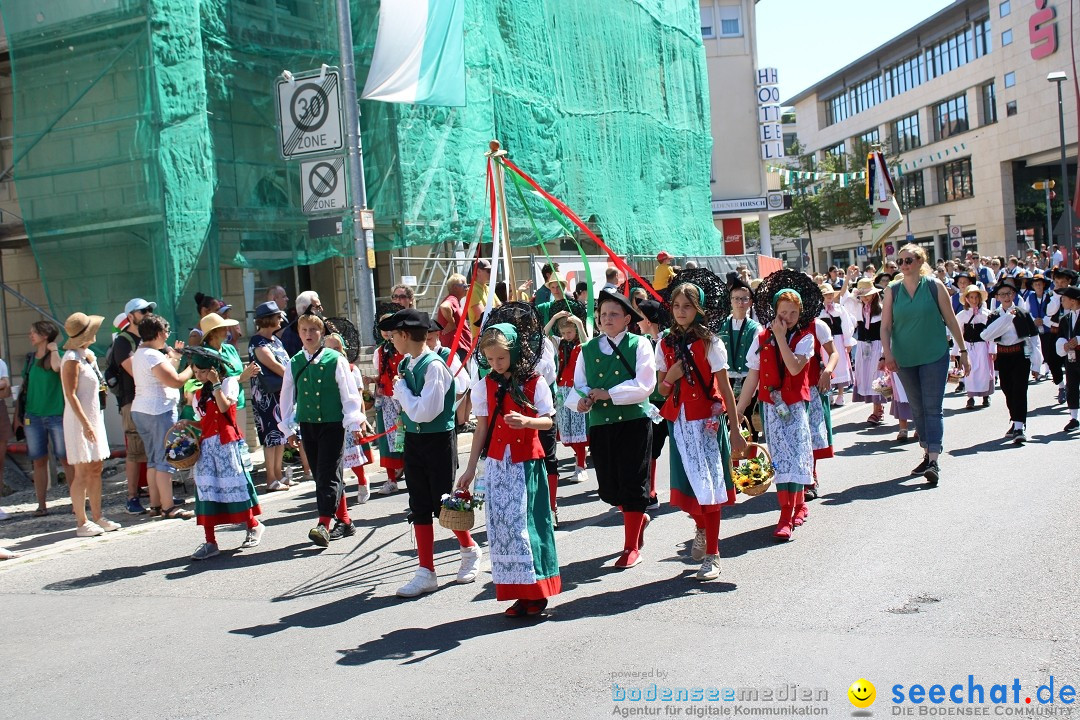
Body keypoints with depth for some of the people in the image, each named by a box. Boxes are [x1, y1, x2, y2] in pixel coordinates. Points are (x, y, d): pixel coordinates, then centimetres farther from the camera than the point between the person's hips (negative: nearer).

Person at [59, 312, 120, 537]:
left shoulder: (88, 355, 12)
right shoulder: (72, 359, -14)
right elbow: (71, 394, -19)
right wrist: (85, 424, -22)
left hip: (94, 417, 9)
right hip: (80, 420, -9)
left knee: (96, 469, 10)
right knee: (82, 472, -5)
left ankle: (97, 517, 16)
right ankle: (82, 523, -1)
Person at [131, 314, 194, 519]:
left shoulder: (139, 354, 15)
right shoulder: (153, 356, -16)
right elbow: (176, 381, -22)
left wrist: (172, 360, 20)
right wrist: (192, 367, -8)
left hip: (141, 410, 10)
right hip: (159, 411, -10)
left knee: (153, 460, 14)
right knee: (165, 460, -7)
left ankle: (155, 505, 17)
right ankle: (168, 508, -5)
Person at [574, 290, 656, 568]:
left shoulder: (639, 345, -2)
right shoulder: (588, 349, 11)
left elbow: (644, 385, -11)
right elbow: (579, 385, 11)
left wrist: (607, 394, -14)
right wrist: (583, 399, -11)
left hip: (634, 421, -4)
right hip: (600, 424, 4)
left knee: (632, 482, -1)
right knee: (608, 488, 8)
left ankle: (632, 547, 10)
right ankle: (639, 517, 39)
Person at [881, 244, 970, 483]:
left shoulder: (934, 286, -3)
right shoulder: (893, 290, 2)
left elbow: (951, 320, 1)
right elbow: (885, 326, 0)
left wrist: (963, 350, 3)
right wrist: (887, 353, -14)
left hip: (934, 356, -3)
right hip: (905, 358, 3)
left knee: (932, 408, -8)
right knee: (917, 409, 12)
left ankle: (934, 461, -12)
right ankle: (927, 454, 24)